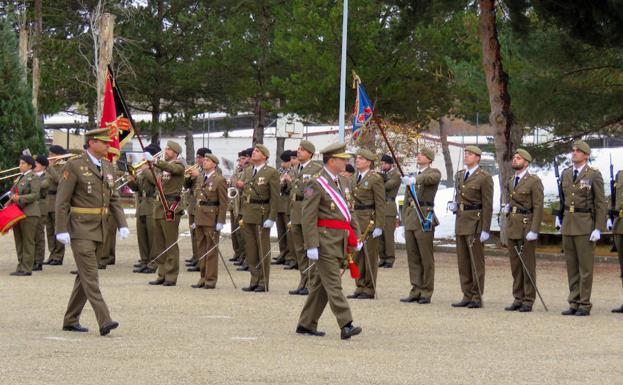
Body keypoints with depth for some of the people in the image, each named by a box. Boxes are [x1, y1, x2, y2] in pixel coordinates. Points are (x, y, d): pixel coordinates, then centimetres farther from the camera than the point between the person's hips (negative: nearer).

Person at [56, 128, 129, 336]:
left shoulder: (107, 166, 12)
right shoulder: (74, 166, -10)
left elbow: (113, 199, 16)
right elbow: (62, 200, -11)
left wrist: (122, 224, 6)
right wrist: (62, 230, -16)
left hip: (100, 229, 7)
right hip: (80, 229, -7)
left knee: (84, 276, 11)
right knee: (90, 276, -12)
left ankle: (71, 320, 19)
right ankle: (104, 321, -19)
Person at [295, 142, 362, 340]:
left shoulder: (342, 181, 15)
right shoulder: (317, 184, -11)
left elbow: (348, 210, 23)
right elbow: (308, 216, -15)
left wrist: (356, 236, 17)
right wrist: (311, 246, -19)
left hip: (340, 240, 8)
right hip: (325, 240, -8)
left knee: (321, 284, 12)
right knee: (333, 284, -9)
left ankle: (306, 324, 19)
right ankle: (346, 325, -14)